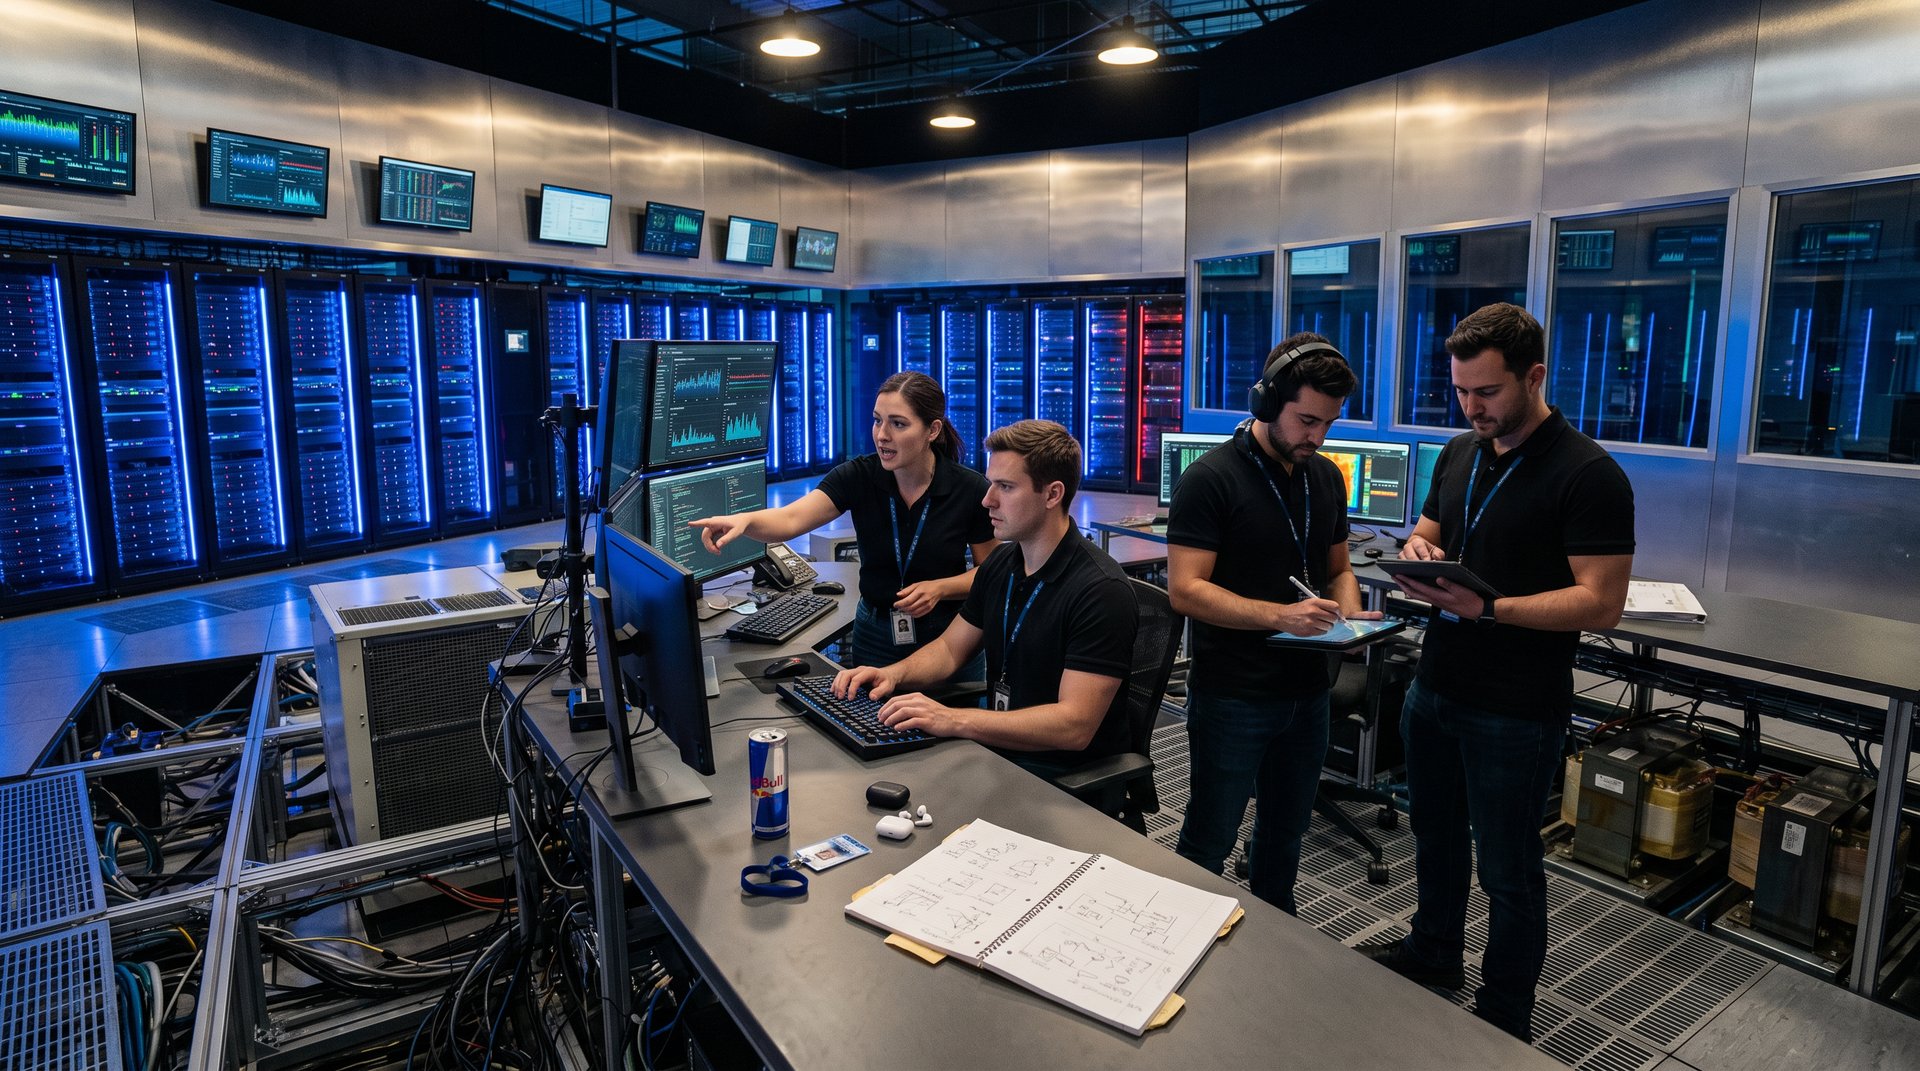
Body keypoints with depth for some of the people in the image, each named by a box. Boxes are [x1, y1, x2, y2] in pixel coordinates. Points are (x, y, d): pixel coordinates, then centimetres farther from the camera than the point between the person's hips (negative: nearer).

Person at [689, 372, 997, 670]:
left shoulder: (971, 489, -14)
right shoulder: (858, 476, -12)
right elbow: (790, 519, -26)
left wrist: (939, 588, -21)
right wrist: (744, 520, -46)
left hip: (947, 636, -1)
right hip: (874, 634, 2)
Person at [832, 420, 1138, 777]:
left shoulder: (1101, 590, -21)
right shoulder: (1002, 564, 5)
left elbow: (1075, 727, -26)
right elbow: (950, 648, 15)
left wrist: (955, 720, -31)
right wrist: (894, 673, -6)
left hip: (1064, 773, -7)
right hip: (997, 745, 7)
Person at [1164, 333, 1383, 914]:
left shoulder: (1326, 477, 8)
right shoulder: (1211, 478, -14)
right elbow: (1185, 588, -19)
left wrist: (1349, 616, -4)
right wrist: (1278, 614, -29)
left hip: (1306, 690, 7)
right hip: (1232, 696, -7)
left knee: (1286, 830, 22)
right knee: (1210, 841, 7)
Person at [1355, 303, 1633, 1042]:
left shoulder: (1588, 475, -16)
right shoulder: (1459, 454, 6)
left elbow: (1601, 604, -20)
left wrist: (1487, 608, -32)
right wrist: (1417, 551, -7)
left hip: (1515, 711, -7)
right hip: (1436, 688, 7)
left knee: (1507, 869, 9)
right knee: (1435, 832, 23)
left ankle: (1504, 1017, 30)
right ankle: (1433, 953, 45)